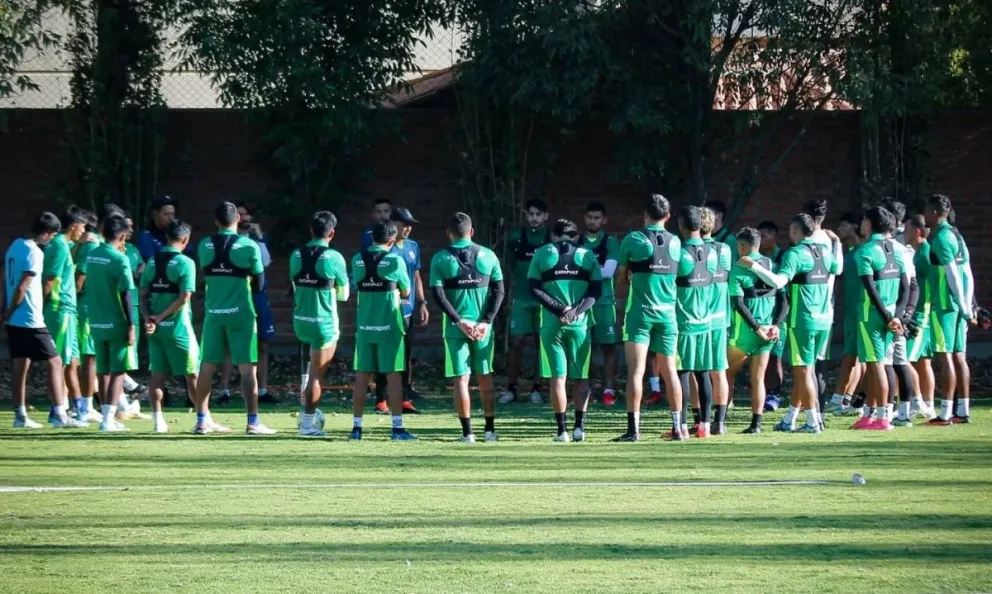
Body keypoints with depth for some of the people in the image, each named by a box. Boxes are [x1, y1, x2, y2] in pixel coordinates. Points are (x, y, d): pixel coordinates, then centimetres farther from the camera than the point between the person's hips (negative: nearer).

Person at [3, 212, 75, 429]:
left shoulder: (16, 245, 9)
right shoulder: (34, 253, -16)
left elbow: (7, 280, 13)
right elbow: (22, 287, -18)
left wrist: (6, 311, 15)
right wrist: (9, 312, -5)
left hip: (14, 321, 9)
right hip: (31, 320, -9)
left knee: (21, 366, 10)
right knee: (54, 362, -3)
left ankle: (20, 416, 11)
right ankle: (58, 414, -6)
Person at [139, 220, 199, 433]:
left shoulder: (152, 261, 7)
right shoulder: (185, 262, -10)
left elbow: (143, 294, 4)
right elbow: (184, 297, -17)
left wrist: (148, 317, -5)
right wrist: (161, 318, -13)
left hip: (155, 327, 5)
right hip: (177, 327, -5)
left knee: (157, 374, 9)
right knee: (193, 374, 3)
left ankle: (158, 420, 6)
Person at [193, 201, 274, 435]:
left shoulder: (204, 246, 0)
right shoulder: (248, 246, -8)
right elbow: (259, 283, 0)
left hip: (213, 312, 3)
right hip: (241, 312, -3)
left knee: (207, 366, 10)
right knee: (247, 368, -1)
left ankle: (202, 420, 16)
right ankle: (253, 422, -3)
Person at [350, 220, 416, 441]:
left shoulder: (357, 260, 1)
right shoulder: (395, 261, -9)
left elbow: (358, 286, 10)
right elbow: (405, 292, 2)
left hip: (364, 325, 3)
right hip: (389, 325, -3)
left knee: (362, 375, 7)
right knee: (393, 375, 1)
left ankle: (357, 426, 8)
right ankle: (397, 427, 0)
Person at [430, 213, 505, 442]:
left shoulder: (440, 259, -2)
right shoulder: (488, 256, 3)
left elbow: (438, 294, -9)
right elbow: (499, 291, -1)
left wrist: (459, 321, -9)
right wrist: (485, 322, -4)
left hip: (455, 327, -2)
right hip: (483, 326, 2)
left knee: (461, 379, 1)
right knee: (485, 377, 13)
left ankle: (467, 432, -1)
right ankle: (490, 429, 15)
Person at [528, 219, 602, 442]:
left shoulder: (541, 254, 5)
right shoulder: (587, 256, 8)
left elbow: (535, 288, -4)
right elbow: (595, 290, -1)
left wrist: (559, 309, -9)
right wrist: (576, 311, -9)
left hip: (551, 324, -1)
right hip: (580, 324, 1)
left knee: (557, 377, 1)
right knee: (581, 377, 11)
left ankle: (562, 430, -3)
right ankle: (579, 426, 2)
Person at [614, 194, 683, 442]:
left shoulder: (632, 240, -6)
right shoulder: (675, 242, 4)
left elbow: (621, 278, 0)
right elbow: (675, 274, 10)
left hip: (640, 312, -3)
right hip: (667, 313, 3)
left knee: (636, 371, -5)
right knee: (669, 371, 9)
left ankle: (633, 428, -10)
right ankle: (677, 426, 11)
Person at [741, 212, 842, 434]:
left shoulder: (795, 254, -12)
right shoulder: (824, 252, 10)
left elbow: (779, 281, -25)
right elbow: (837, 268, 31)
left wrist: (753, 266, -23)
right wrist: (836, 243, 44)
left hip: (802, 320, -7)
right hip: (823, 319, 7)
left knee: (803, 371, -1)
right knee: (802, 371, 13)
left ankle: (813, 422, -1)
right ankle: (789, 420, 18)